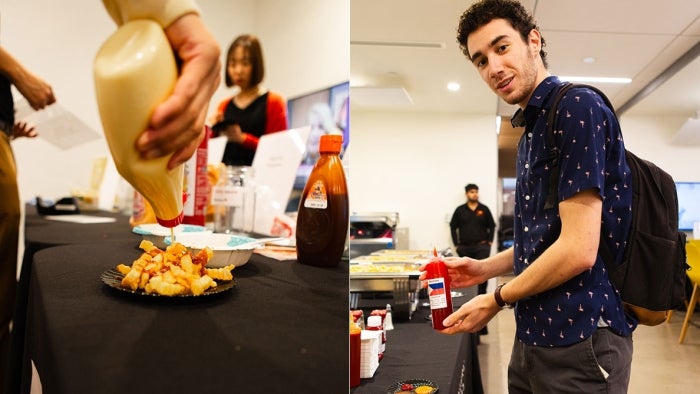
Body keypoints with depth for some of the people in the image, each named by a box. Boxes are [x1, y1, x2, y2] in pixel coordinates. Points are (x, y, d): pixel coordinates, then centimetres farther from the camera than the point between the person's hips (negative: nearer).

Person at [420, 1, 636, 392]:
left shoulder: (577, 107, -16)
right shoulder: (531, 129, 12)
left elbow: (578, 249, -22)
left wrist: (497, 299, -10)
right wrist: (485, 267, 9)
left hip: (580, 339, -8)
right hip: (537, 334, 9)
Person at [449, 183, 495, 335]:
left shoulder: (484, 209, 6)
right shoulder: (460, 210, 5)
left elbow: (492, 226, 10)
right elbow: (453, 227, 9)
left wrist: (489, 242, 2)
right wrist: (456, 244, 3)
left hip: (481, 247, -1)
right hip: (465, 248, 1)